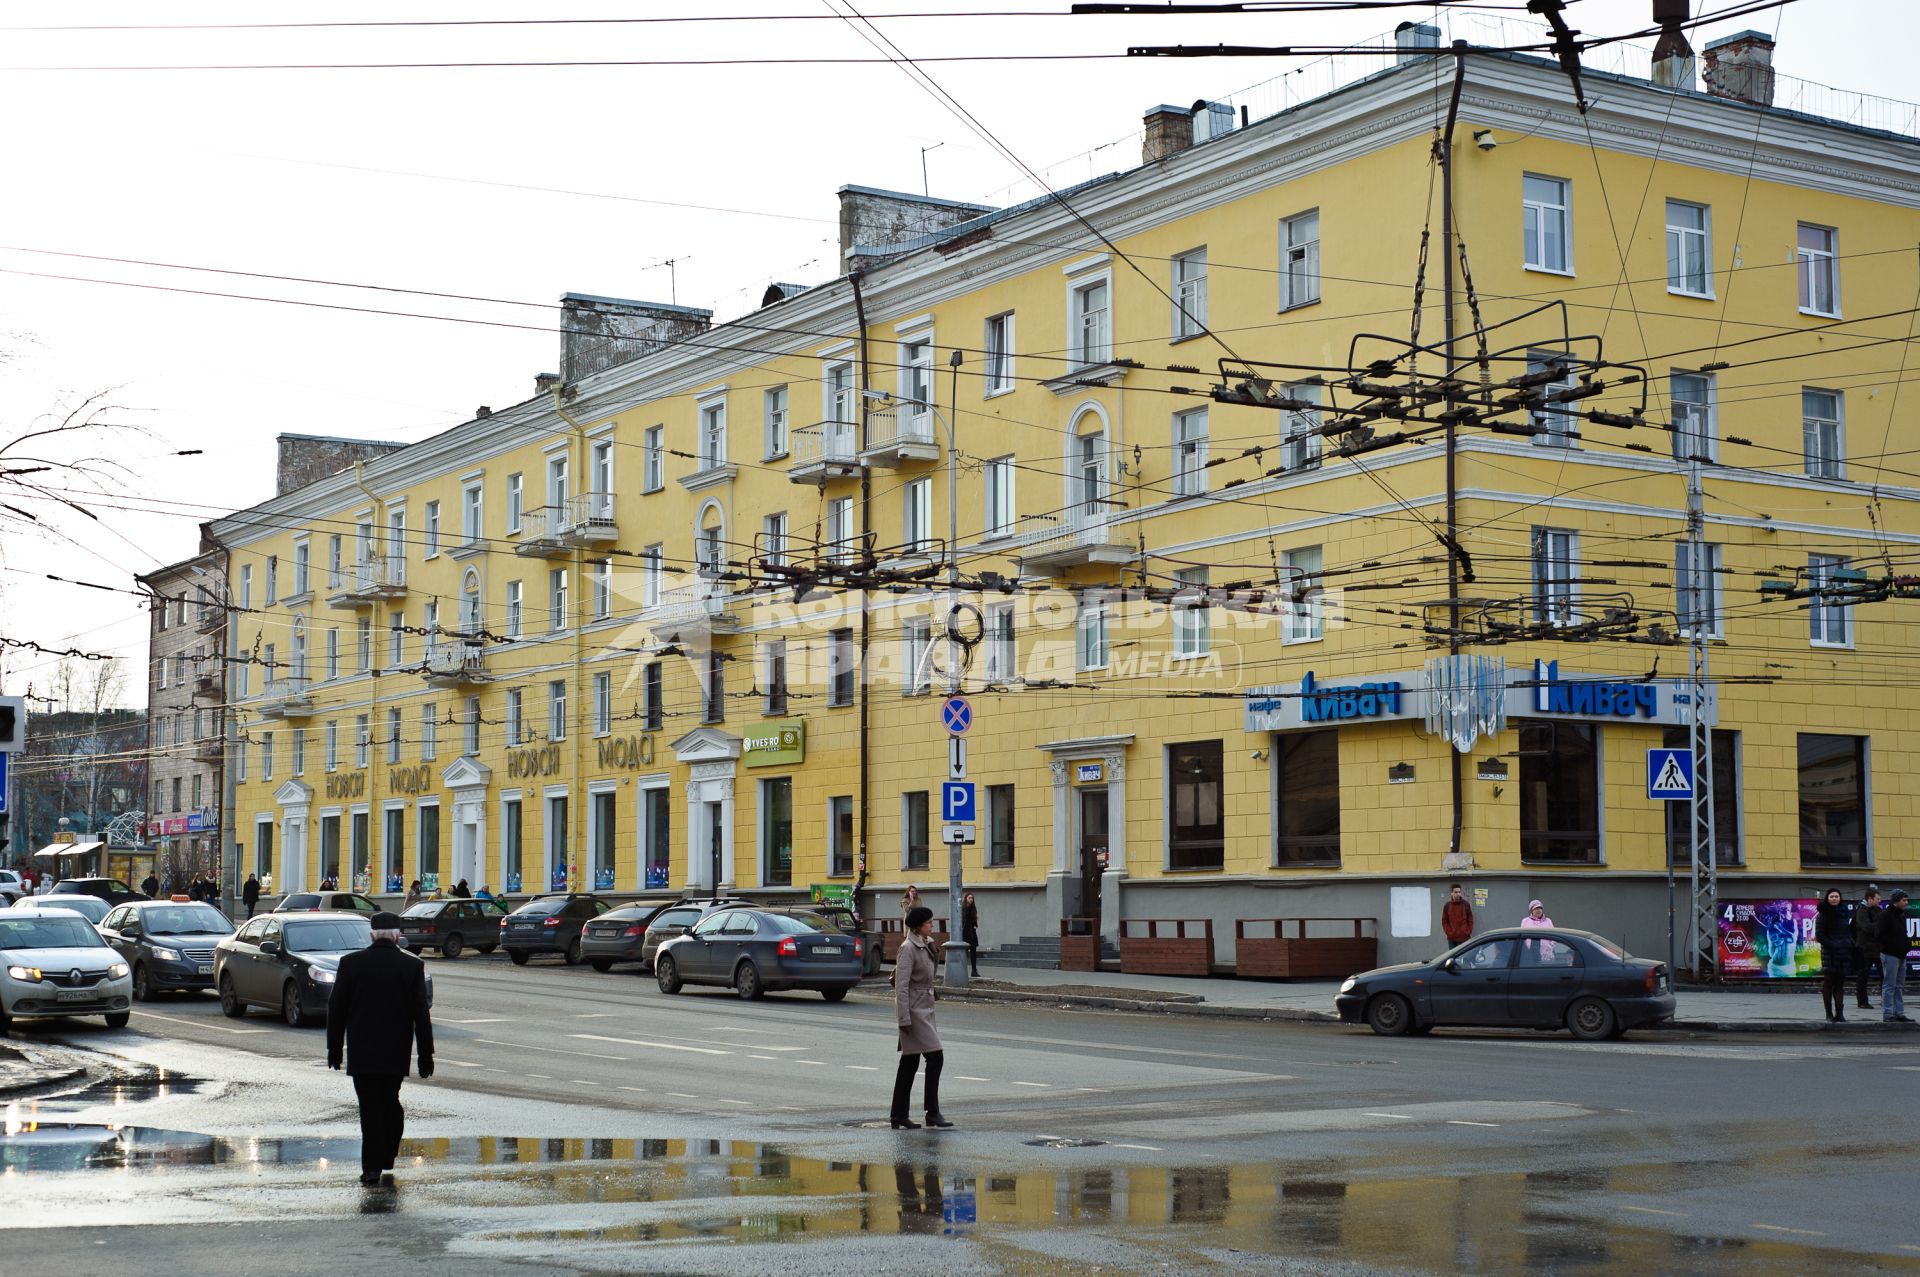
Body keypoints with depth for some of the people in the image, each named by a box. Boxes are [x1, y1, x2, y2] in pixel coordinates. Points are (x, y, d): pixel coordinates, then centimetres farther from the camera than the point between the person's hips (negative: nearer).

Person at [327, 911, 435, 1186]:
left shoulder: (351, 963, -3)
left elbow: (336, 1008, 0)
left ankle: (373, 1166, -4)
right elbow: (421, 1013, -4)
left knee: (370, 1106, 1)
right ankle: (387, 1156, 23)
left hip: (362, 1050, -1)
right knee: (391, 1101, 18)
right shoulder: (412, 966, -4)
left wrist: (334, 1047, 9)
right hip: (396, 1051, 1)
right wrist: (426, 1054, 1)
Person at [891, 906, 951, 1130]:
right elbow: (901, 986, -19)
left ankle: (899, 1116, 12)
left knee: (910, 1063, 9)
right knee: (935, 1057, -10)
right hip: (914, 1011, -10)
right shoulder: (908, 948, -15)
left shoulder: (924, 946, 14)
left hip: (924, 1010, 10)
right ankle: (933, 1112, -6)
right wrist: (904, 1019, -22)